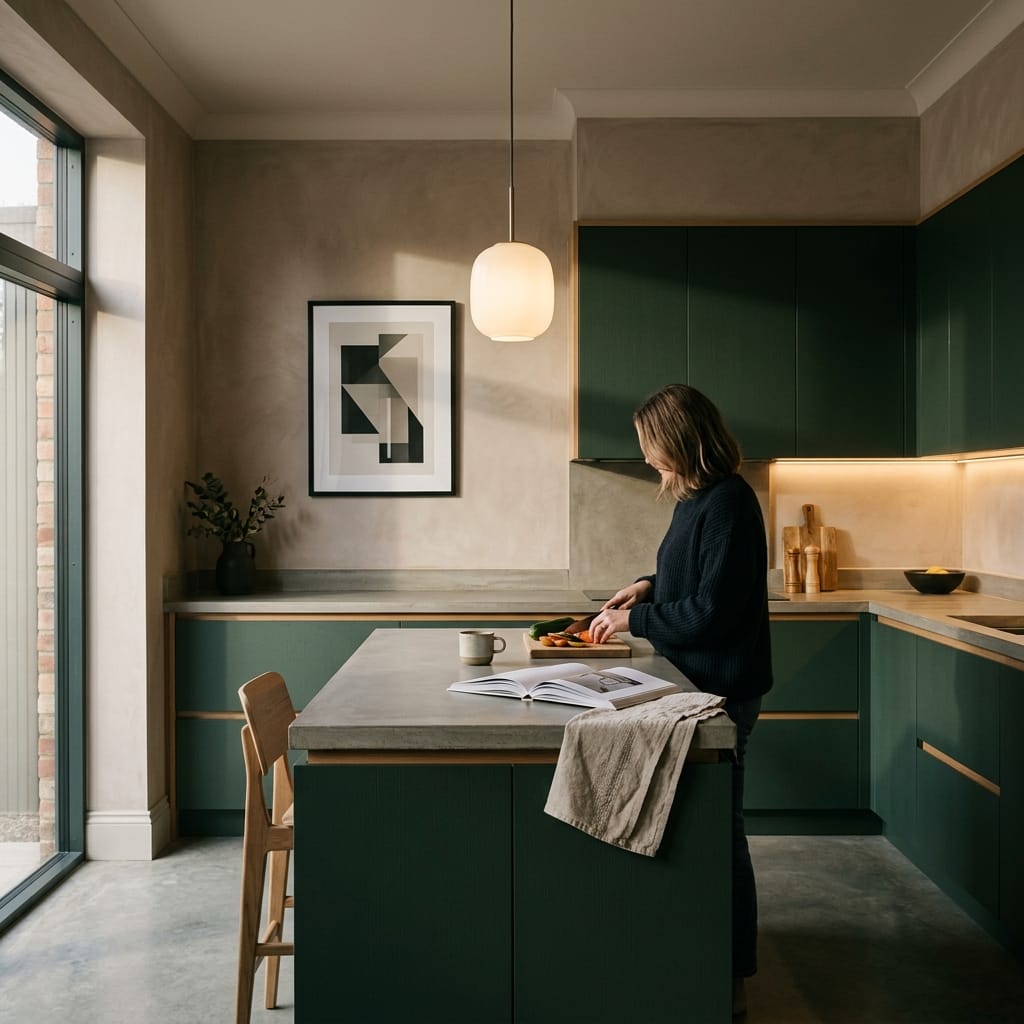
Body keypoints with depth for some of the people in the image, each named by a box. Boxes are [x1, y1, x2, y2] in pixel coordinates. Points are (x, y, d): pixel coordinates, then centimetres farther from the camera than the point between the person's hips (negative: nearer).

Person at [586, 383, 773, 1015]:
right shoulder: (698, 496, 10)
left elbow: (712, 610, -23)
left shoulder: (728, 504, -20)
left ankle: (732, 981, 18)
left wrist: (634, 619, -14)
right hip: (698, 681, 10)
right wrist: (651, 586, 7)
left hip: (724, 690, -10)